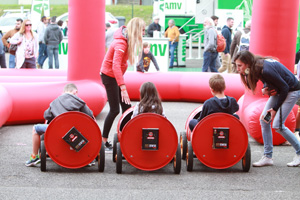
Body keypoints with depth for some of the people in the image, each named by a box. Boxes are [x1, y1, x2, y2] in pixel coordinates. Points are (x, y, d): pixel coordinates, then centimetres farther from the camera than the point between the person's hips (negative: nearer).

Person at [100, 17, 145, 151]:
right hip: (109, 76, -9)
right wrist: (123, 88, -41)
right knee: (115, 109, -8)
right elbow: (115, 66, -36)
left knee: (126, 107, 7)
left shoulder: (127, 40, 3)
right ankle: (103, 141, 1)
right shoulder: (121, 43, -26)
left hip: (116, 75, 9)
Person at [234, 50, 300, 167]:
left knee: (277, 125, -12)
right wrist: (265, 89, -12)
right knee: (263, 119, 1)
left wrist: (275, 109, -19)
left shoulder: (265, 70, -33)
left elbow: (284, 88, -25)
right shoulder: (256, 67, -7)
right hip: (279, 91, 9)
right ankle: (267, 157, 6)